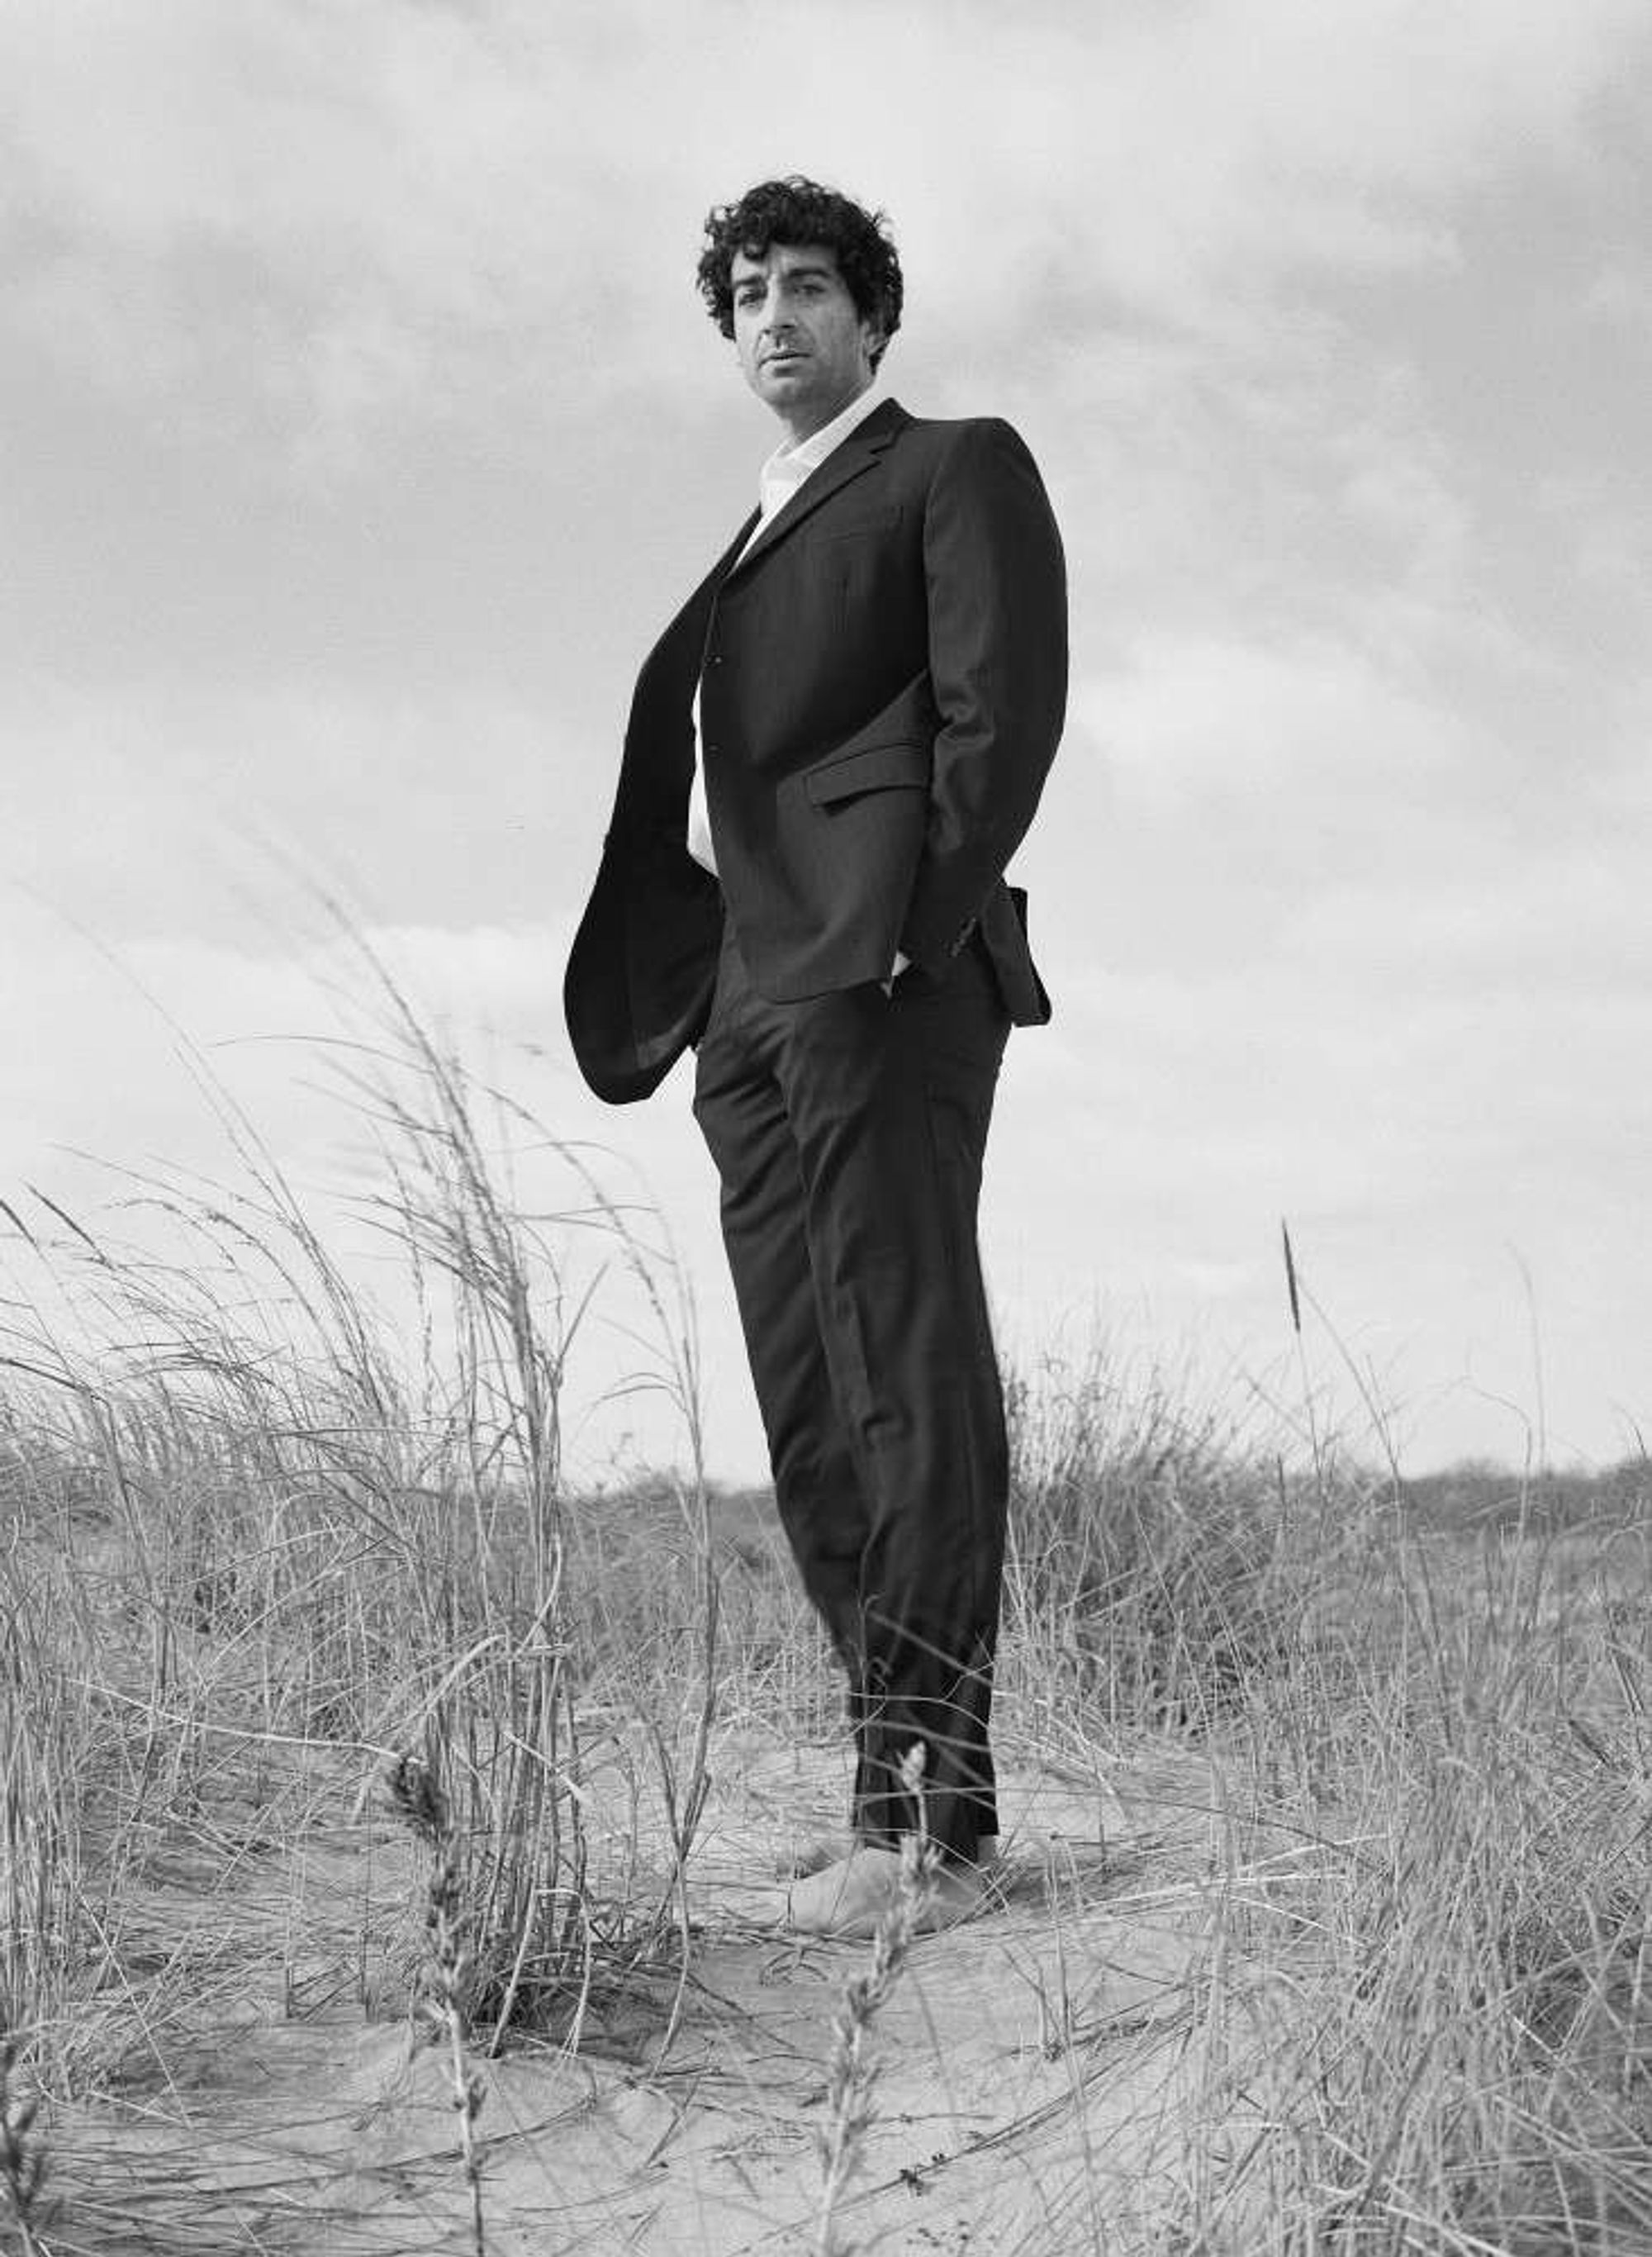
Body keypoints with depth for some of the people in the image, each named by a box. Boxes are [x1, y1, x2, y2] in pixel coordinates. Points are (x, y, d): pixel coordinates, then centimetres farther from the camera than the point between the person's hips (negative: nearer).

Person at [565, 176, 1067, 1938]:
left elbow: (1003, 701, -5)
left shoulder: (958, 467, 10)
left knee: (908, 1380, -14)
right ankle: (908, 1792, 6)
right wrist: (689, 990, 9)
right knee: (811, 1410, 3)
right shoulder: (753, 543, 31)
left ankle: (923, 1820, -15)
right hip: (751, 995, 8)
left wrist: (919, 928, -17)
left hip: (878, 968, -8)